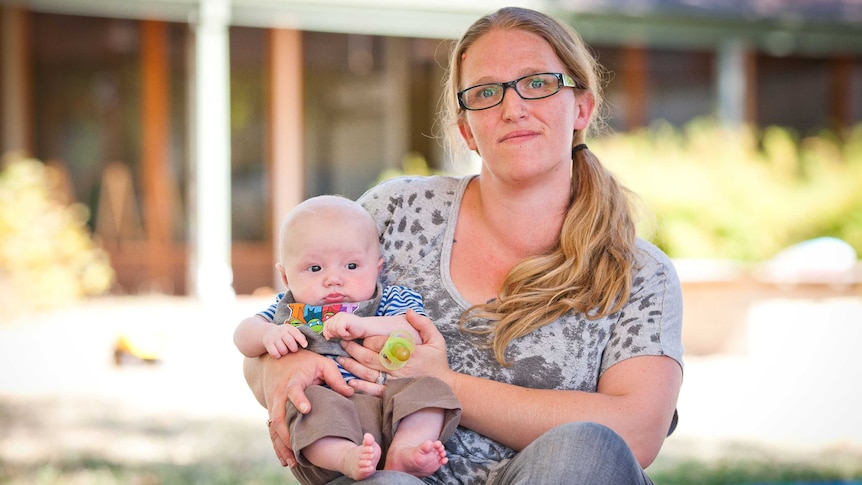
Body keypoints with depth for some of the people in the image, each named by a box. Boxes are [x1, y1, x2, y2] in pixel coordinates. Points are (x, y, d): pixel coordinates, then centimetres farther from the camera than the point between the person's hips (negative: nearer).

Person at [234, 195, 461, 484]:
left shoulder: (391, 301, 15)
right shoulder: (288, 309, 24)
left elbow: (417, 333, -3)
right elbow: (243, 335, 16)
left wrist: (365, 326, -17)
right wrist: (268, 335, -8)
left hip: (387, 407, 1)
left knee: (426, 388, -25)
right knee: (315, 406, -33)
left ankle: (404, 450, -43)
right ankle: (346, 457, -56)